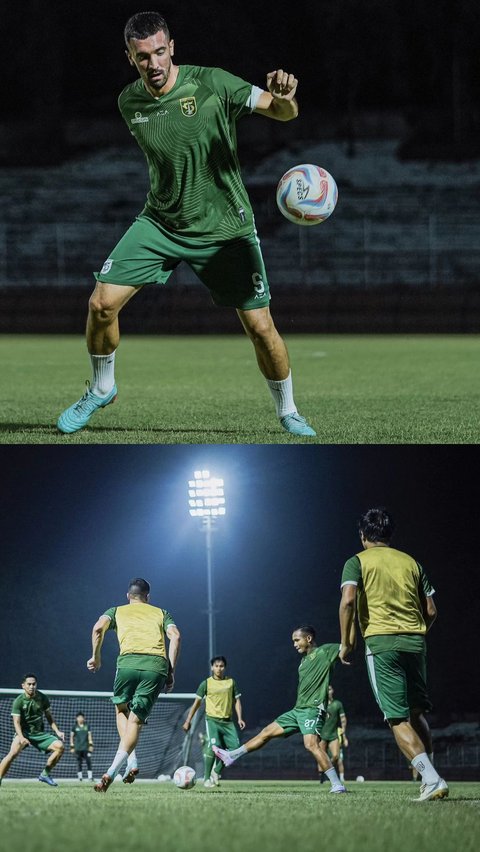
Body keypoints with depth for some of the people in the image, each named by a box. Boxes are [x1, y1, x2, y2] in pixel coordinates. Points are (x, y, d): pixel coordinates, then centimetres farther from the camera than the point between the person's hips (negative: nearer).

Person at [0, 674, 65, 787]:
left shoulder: (42, 698, 2)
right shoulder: (19, 701, -11)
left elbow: (49, 717, 13)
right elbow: (16, 722, -17)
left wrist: (57, 731, 0)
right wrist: (21, 737, -34)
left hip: (39, 733, 4)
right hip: (24, 733, -4)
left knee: (60, 746, -13)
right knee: (13, 753, -31)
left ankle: (45, 774, 3)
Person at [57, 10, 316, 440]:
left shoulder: (212, 84, -17)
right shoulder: (129, 102, -3)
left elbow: (281, 112, -18)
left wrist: (284, 96, -40)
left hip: (226, 227, -3)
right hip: (160, 223, 3)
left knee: (260, 326, -6)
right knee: (102, 303, -9)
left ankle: (288, 412, 18)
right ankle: (101, 390, 16)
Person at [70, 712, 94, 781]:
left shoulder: (87, 726, 10)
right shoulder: (75, 727, 5)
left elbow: (89, 736, 10)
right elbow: (71, 737, 7)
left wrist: (91, 745, 1)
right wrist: (72, 747, 1)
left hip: (86, 747, 1)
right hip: (78, 748, -1)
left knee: (88, 761, -9)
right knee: (79, 762, -1)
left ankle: (90, 776, -9)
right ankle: (80, 776, 4)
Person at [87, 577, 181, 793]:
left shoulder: (117, 611, 25)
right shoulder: (161, 613, 28)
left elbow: (99, 627, 4)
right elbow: (175, 635, 10)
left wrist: (96, 657, 14)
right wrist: (171, 671, 9)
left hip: (128, 661, -1)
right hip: (157, 665, 1)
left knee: (121, 710, 24)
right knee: (136, 720, 5)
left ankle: (131, 762, 3)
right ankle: (111, 772, -11)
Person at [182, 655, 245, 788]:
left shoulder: (231, 682, 9)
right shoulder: (206, 684, 2)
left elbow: (236, 700, 12)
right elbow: (197, 702, 6)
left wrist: (239, 718, 0)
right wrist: (188, 721, 4)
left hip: (227, 721, 4)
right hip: (212, 719, -4)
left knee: (235, 747, -8)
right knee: (213, 746, -23)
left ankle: (216, 771, 14)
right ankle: (207, 778, -13)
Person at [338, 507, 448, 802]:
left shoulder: (358, 562, 4)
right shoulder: (411, 562, 15)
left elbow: (348, 600, -12)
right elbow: (431, 611, 13)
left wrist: (346, 642, -3)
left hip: (381, 642, -4)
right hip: (415, 641, 4)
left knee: (398, 719, -5)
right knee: (417, 713, 18)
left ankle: (432, 780, -18)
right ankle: (429, 778, 12)